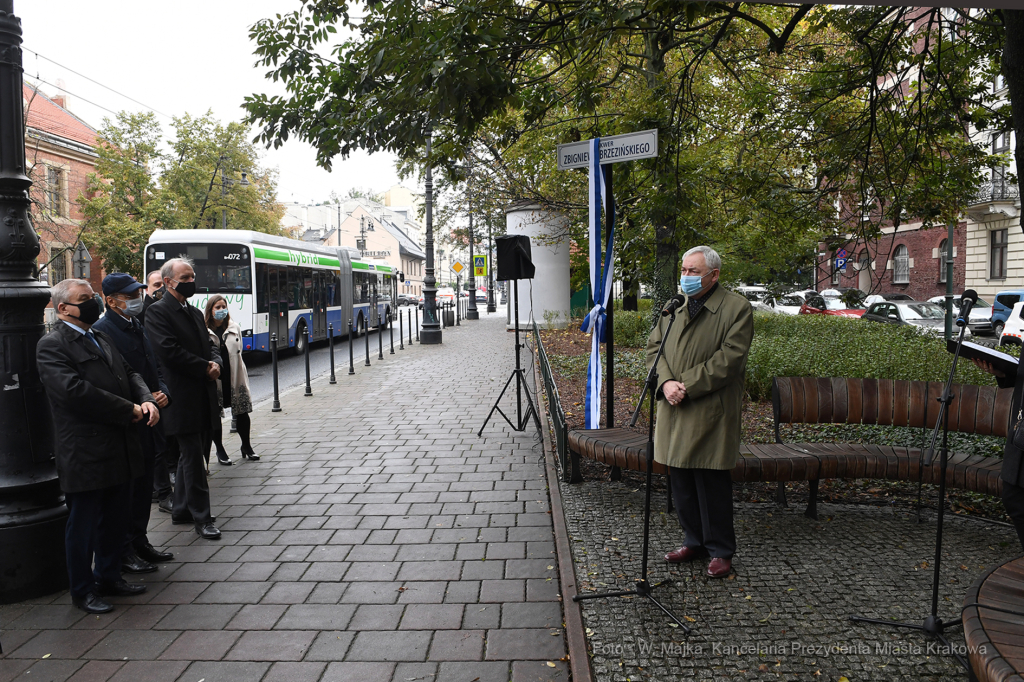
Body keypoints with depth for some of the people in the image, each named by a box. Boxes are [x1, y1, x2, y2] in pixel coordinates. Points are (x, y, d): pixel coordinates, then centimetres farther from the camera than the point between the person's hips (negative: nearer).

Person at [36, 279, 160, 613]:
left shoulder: (101, 339, 15)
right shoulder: (51, 346, -12)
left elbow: (128, 373, 15)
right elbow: (75, 391, -23)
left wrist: (147, 400, -7)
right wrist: (130, 410, -19)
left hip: (119, 451, 8)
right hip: (85, 455, -8)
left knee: (115, 520, 18)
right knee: (83, 524, 6)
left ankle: (109, 576, 34)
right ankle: (83, 590, 22)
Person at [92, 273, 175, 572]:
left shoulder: (137, 328, 14)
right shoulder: (101, 332, -15)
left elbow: (154, 370, 19)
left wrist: (163, 393, 0)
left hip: (147, 426, 8)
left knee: (143, 488, 17)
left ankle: (139, 543, 30)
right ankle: (123, 553, 15)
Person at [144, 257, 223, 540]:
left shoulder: (195, 313, 17)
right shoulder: (158, 312, -9)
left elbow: (209, 346, 19)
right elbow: (169, 352, -19)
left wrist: (215, 363, -4)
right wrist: (205, 368, -14)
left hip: (203, 399, 8)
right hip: (183, 398, -8)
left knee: (191, 456, 16)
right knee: (193, 458, -2)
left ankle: (181, 510, 29)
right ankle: (201, 517, 7)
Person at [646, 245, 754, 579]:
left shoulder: (737, 308, -5)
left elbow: (729, 357, -14)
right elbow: (654, 346, 10)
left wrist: (687, 386, -17)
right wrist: (666, 382, -9)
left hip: (711, 412, -6)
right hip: (675, 411, 6)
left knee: (712, 482, 0)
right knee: (681, 480, 12)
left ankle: (720, 550, 17)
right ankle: (694, 540, 29)